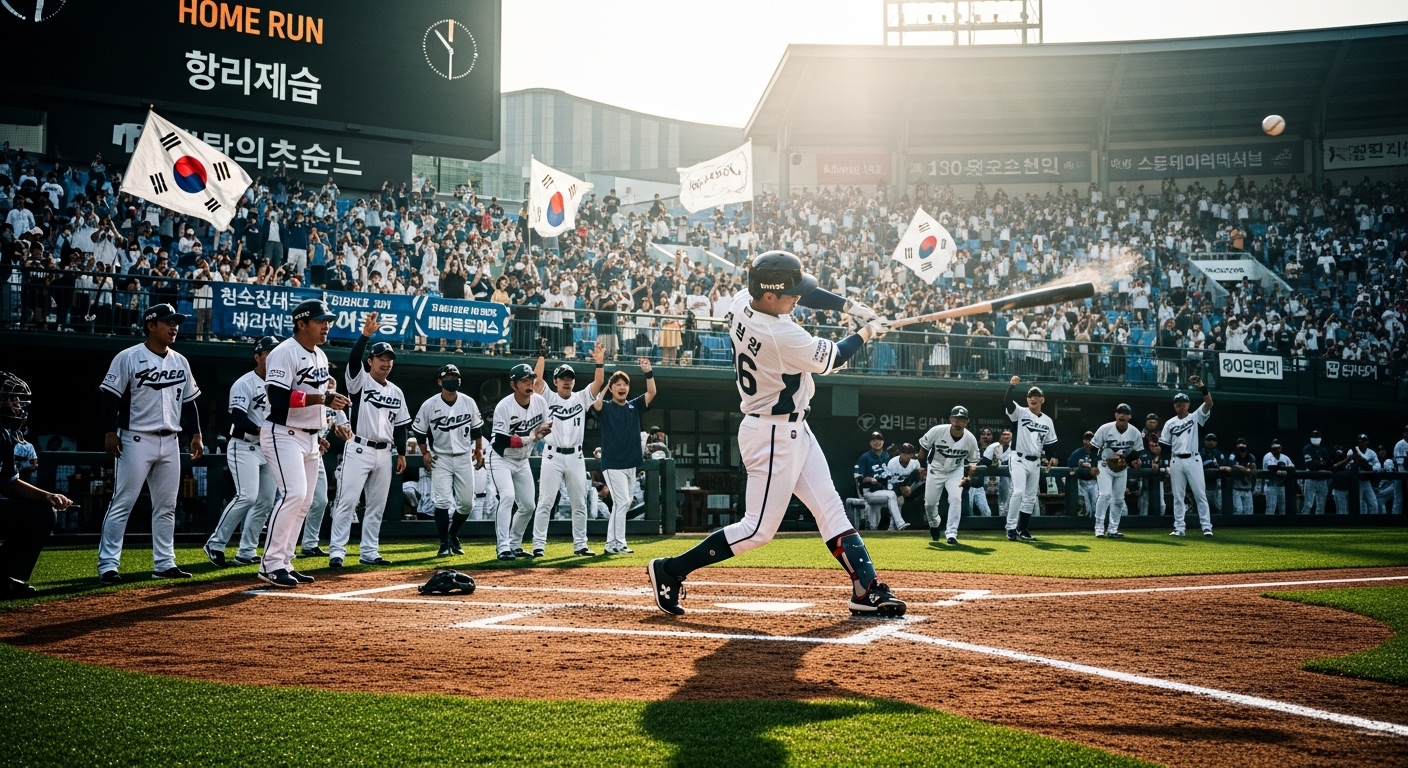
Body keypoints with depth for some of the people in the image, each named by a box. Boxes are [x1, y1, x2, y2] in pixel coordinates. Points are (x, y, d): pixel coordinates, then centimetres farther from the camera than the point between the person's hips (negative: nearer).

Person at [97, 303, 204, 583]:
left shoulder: (180, 361, 12)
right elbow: (110, 396, -8)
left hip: (170, 442, 6)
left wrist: (196, 434, 11)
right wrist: (111, 431, -16)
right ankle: (107, 565, -4)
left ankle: (164, 564, 16)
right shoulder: (129, 358, -7)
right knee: (122, 504, -6)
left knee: (166, 507, 9)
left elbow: (188, 401, 17)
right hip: (136, 441, -6)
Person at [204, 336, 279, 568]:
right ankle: (215, 544, -8)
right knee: (247, 496, -19)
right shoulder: (245, 383, -10)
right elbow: (238, 418, -20)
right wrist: (261, 430, -33)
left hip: (268, 450, 8)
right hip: (244, 447, -8)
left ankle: (247, 551, 11)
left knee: (265, 501, 5)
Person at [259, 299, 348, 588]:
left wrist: (332, 401, 3)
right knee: (294, 494, -20)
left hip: (310, 438, 9)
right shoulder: (284, 353, -14)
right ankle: (271, 564, -15)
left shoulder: (320, 355, 14)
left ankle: (283, 564, 14)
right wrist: (321, 398, -25)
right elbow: (278, 398, -24)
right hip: (284, 434, -9)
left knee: (303, 502, 9)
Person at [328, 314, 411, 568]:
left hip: (384, 453, 6)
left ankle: (369, 552, 15)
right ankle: (336, 551, -9)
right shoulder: (360, 381, -3)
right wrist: (366, 334, -35)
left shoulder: (396, 392, 14)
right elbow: (353, 360, -23)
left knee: (377, 506, 8)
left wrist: (401, 453, 13)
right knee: (347, 502, -9)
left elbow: (400, 425, 18)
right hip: (358, 449, -6)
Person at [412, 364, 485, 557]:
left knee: (467, 503, 3)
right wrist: (425, 453, -2)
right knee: (443, 502, -10)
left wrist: (479, 449, 8)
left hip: (464, 457, 3)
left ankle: (453, 534, 27)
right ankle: (444, 544, 0)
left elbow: (477, 427, 11)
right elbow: (419, 431, 3)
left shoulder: (469, 402, -3)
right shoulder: (429, 405, -9)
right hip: (440, 459, -2)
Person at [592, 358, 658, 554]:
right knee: (622, 502, -11)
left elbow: (652, 393, -4)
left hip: (631, 464, 6)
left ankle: (611, 543, 16)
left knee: (623, 504, 9)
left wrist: (648, 373, -19)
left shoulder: (635, 406, 9)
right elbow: (594, 399, -25)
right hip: (612, 464, -6)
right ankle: (618, 544, -8)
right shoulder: (605, 406, -3)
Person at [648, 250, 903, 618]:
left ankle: (867, 590, 11)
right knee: (759, 529, -3)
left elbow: (801, 291, 10)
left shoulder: (741, 301, -5)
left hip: (792, 430, 10)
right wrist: (867, 332, 6)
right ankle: (670, 571, 4)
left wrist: (850, 305, 0)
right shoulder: (782, 337, -29)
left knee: (831, 510, 9)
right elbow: (830, 359, -10)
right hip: (774, 436, -10)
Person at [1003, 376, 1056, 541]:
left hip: (1035, 462, 5)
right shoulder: (1020, 412, -3)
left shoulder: (1047, 421, 10)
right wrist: (1012, 385, -36)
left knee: (1030, 498, 9)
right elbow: (1007, 402, -22)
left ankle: (1022, 530, 18)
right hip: (1019, 459, -5)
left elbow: (1049, 443, 14)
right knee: (1018, 492, -20)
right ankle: (1011, 528, -17)